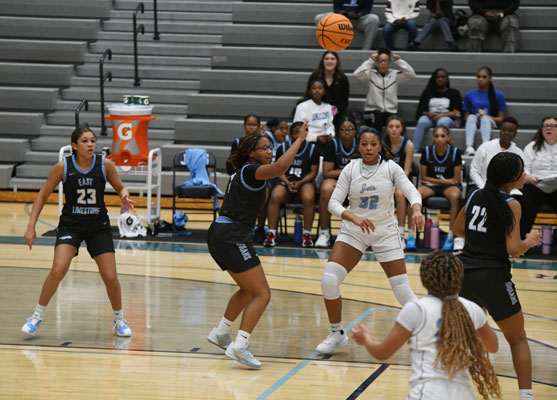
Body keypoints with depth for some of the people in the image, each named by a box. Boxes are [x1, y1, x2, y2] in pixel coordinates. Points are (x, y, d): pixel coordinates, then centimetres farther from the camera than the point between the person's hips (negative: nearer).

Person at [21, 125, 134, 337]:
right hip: (70, 224, -1)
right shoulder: (63, 166, -12)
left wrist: (125, 197, -18)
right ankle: (37, 316, -2)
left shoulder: (105, 165, -9)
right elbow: (43, 195, -3)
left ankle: (119, 320, 21)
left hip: (99, 226, 1)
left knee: (110, 277, -3)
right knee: (58, 270, -20)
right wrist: (31, 227, -8)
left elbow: (120, 187, 7)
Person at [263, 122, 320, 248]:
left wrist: (299, 183, -13)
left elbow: (313, 172, 3)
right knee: (275, 197, -31)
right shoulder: (283, 148, 5)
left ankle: (307, 234, -23)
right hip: (286, 181, 1)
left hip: (305, 182, -1)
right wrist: (288, 183, -12)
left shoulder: (312, 149, 2)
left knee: (309, 198, -35)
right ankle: (271, 234, -27)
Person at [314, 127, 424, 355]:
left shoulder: (390, 168, -6)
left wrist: (416, 210, -38)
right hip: (353, 231, 1)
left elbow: (412, 192, -15)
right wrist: (354, 218, -29)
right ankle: (336, 334, 3)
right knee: (328, 280, -16)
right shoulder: (350, 169, -5)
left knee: (403, 291, -7)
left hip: (385, 231, -1)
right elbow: (333, 203, -10)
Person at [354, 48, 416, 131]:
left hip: (390, 112, 2)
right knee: (377, 116, -37)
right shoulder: (370, 74, 7)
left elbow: (411, 74, -2)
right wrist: (371, 60, -7)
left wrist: (398, 61, -2)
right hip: (372, 111, -2)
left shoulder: (395, 75, 10)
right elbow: (357, 74, -11)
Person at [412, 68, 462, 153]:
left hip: (446, 118, -1)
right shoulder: (428, 92, 21)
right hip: (430, 117, 1)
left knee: (442, 122, -38)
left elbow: (455, 112, 1)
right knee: (422, 121, -34)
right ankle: (414, 149, -44)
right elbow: (420, 110, 11)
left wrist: (441, 115, -16)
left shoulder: (454, 93, 14)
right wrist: (429, 114, -12)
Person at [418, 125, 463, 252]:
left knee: (455, 196, -38)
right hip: (430, 185, 2)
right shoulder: (427, 151, -2)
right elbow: (423, 177, 2)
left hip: (449, 185, -2)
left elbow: (456, 179, -4)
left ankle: (451, 235, -32)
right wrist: (443, 181, -5)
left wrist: (436, 182, -8)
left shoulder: (455, 151, -6)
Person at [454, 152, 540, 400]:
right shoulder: (510, 205, -10)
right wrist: (530, 241, 3)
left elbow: (458, 229, 23)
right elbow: (514, 248, -16)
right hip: (493, 277, -5)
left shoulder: (476, 196, 8)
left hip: (464, 275, 5)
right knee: (518, 339, 10)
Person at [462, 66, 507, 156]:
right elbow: (466, 117, 12)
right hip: (473, 123, 1)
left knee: (485, 118, -35)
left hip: (490, 122, -1)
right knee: (472, 117, -32)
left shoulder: (498, 95, 6)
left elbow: (501, 118, 5)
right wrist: (476, 117, -10)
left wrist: (488, 117, -13)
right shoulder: (469, 95, 11)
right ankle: (469, 147, -52)